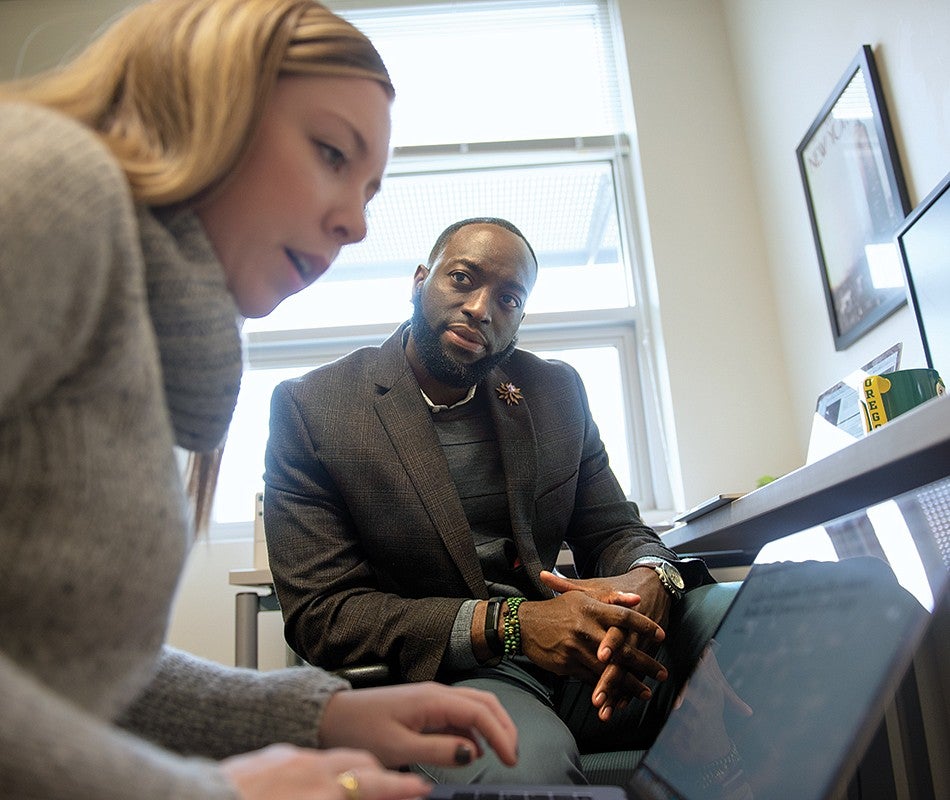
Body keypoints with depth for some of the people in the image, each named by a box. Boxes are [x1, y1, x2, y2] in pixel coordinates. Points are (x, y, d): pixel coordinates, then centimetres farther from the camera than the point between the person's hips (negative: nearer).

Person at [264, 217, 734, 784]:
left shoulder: (556, 391, 9)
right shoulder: (311, 407, -4)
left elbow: (614, 529, 12)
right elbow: (317, 613, -9)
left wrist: (649, 579, -16)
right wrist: (506, 625, -23)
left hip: (567, 638, 6)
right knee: (529, 761, -39)